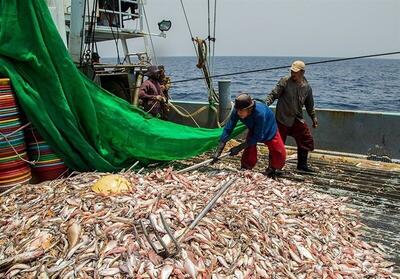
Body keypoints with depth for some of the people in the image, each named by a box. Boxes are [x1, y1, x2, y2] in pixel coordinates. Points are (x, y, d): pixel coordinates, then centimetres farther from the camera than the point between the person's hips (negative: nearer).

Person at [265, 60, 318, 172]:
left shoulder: (307, 87, 5)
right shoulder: (284, 81, -8)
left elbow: (309, 105, 16)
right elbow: (273, 94, -9)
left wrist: (314, 118, 17)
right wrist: (265, 104, -25)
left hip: (297, 119, 5)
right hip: (283, 118, -5)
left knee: (307, 140, 7)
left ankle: (302, 165, 24)